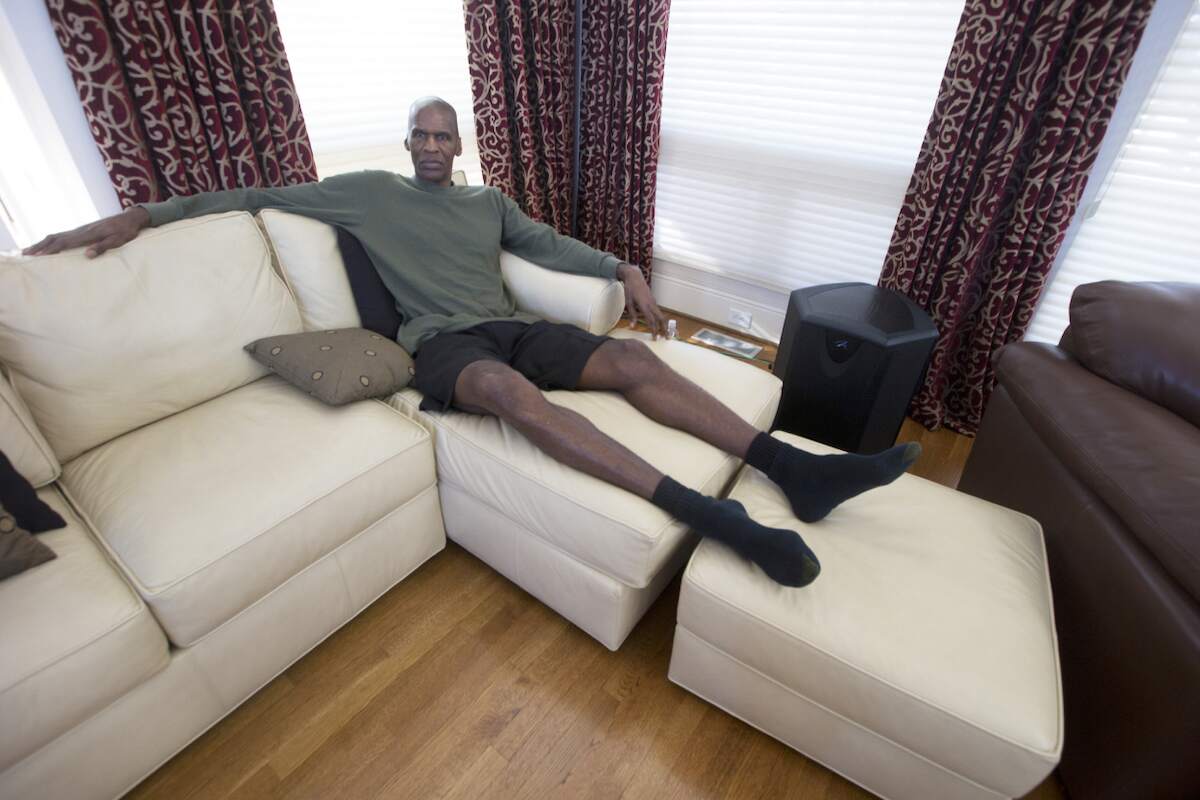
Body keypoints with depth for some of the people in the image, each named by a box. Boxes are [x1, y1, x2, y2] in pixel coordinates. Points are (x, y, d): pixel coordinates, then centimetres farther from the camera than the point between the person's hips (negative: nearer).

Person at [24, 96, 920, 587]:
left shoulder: (490, 201, 24)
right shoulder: (371, 192, 16)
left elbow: (554, 246, 17)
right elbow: (263, 195, 16)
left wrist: (626, 270, 2)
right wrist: (143, 214, 10)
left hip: (512, 327, 4)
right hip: (442, 344, -4)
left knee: (631, 358, -21)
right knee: (508, 388, -39)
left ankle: (794, 467, -26)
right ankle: (706, 512, -47)